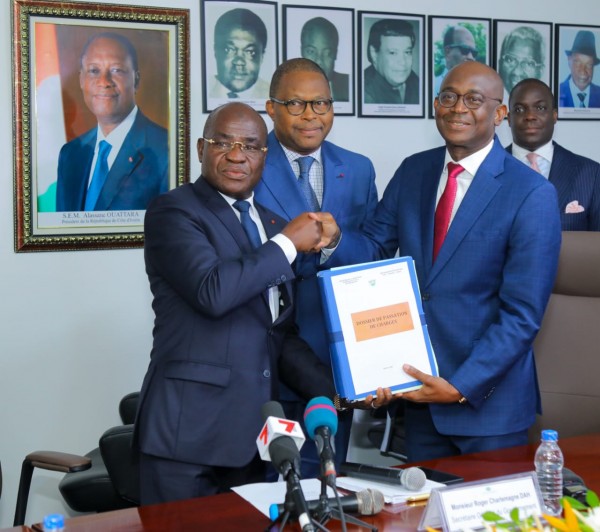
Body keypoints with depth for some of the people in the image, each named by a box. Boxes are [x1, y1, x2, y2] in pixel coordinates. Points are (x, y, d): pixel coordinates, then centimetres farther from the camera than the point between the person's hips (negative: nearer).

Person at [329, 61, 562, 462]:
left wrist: (461, 387, -20)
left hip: (487, 396, -5)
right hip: (418, 386, 5)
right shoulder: (413, 171, 5)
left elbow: (522, 314, -15)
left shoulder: (533, 195, -14)